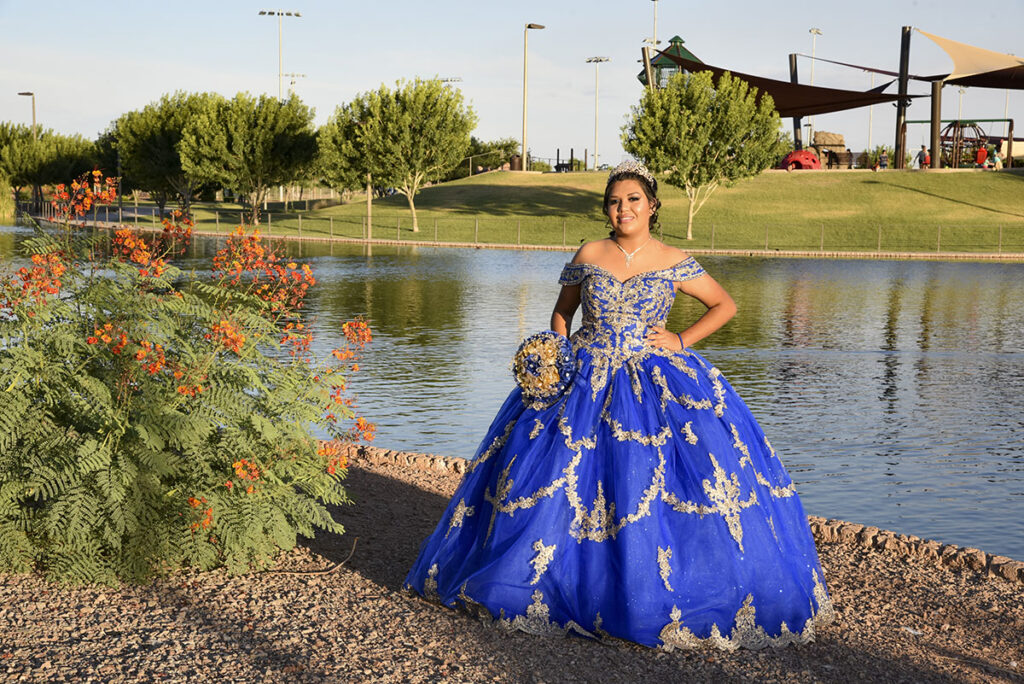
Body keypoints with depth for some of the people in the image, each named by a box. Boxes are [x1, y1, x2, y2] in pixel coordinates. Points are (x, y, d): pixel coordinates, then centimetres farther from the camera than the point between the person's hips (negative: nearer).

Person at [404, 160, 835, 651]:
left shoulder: (673, 263, 0)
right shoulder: (589, 256, 5)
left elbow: (725, 305, 10)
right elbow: (562, 312, 16)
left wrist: (681, 341, 0)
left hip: (654, 383, -2)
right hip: (582, 384, 2)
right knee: (553, 476, 0)